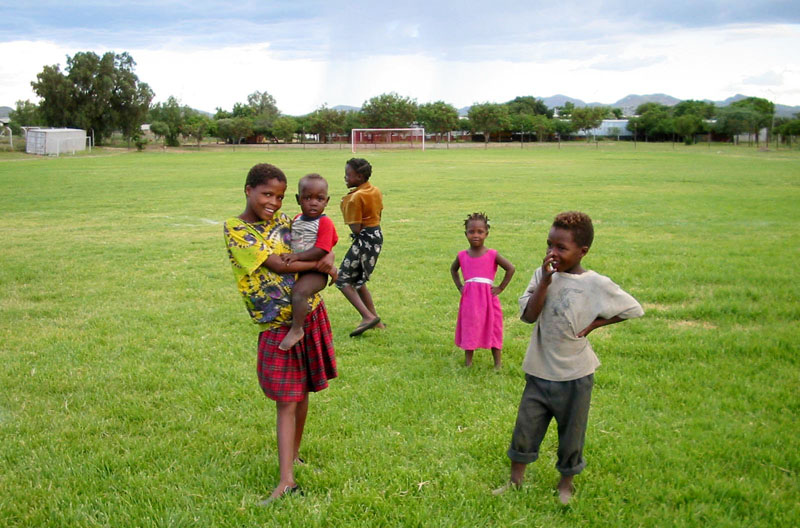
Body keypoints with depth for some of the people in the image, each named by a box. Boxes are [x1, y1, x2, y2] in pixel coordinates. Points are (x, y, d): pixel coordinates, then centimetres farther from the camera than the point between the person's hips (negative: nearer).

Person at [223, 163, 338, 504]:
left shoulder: (282, 220, 7)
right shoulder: (235, 229, -10)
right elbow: (277, 264, -18)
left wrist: (321, 255, -8)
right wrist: (319, 265, -11)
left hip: (311, 313, 5)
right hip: (277, 326, -5)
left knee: (301, 392, 14)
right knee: (286, 400, -5)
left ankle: (294, 454, 31)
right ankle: (286, 480, -2)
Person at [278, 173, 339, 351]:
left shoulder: (325, 223, -11)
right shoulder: (296, 220, 12)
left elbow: (321, 250, -21)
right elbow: (291, 243, 25)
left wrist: (296, 256, -28)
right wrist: (288, 256, 6)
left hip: (316, 271, -9)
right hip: (296, 270, 9)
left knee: (299, 291, -32)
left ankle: (296, 329, -24)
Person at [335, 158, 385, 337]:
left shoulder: (356, 197, -20)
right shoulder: (376, 191, 6)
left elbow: (356, 229, -20)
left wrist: (346, 207, -9)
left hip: (364, 240, -9)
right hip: (377, 236, 9)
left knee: (343, 280, -3)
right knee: (358, 280, 20)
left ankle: (368, 316, -13)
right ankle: (375, 320, 23)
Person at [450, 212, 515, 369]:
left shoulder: (492, 255, -6)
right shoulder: (462, 256, 2)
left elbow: (511, 269, 0)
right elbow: (453, 270, 22)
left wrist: (500, 288, -5)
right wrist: (459, 287, 10)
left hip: (488, 298, -2)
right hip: (469, 299, 2)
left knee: (493, 330, 6)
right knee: (468, 332, 9)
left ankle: (498, 364, 16)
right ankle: (468, 364, 20)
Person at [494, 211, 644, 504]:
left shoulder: (596, 284, -11)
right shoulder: (543, 275, -3)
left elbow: (634, 310, -3)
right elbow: (529, 315, -12)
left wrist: (595, 323, -9)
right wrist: (545, 281, -21)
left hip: (575, 373, -2)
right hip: (539, 370, 3)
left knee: (570, 432, 13)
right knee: (525, 427, 10)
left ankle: (566, 482, 35)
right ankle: (516, 479, 29)